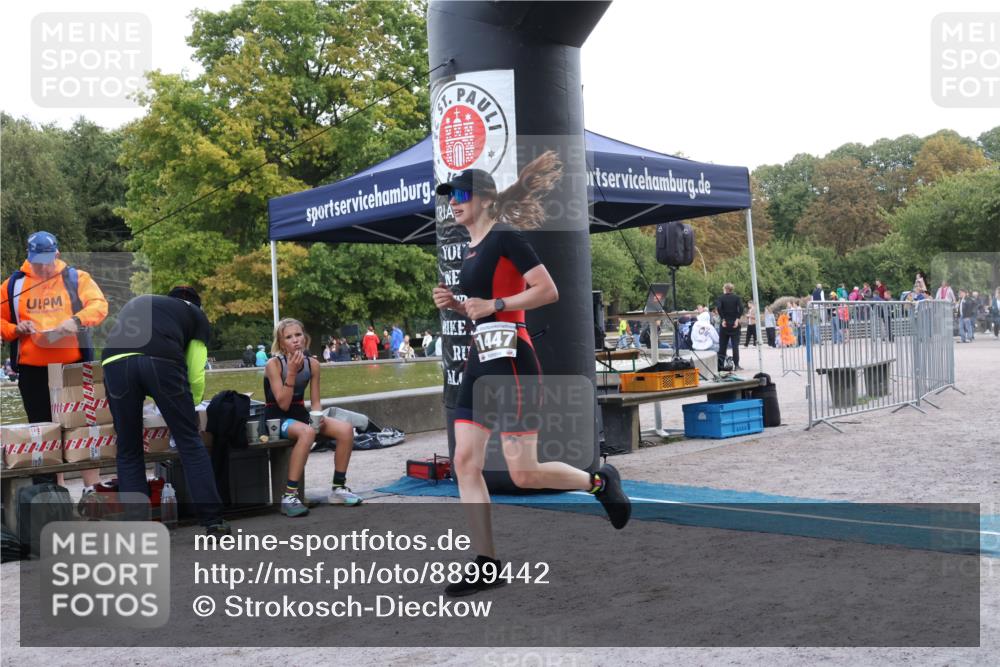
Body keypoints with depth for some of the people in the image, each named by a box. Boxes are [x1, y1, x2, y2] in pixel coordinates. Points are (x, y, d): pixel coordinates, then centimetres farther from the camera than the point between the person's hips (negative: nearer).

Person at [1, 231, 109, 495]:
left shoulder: (76, 278, 2)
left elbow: (99, 305, -7)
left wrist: (76, 320, -24)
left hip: (74, 366, -2)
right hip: (32, 370, 2)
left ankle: (92, 487, 8)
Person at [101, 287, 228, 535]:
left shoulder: (137, 302, 41)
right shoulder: (196, 314, 30)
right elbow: (196, 374, 22)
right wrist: (190, 407, 41)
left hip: (115, 361, 3)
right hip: (161, 361, -3)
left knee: (128, 451, 15)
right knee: (190, 442, 10)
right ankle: (213, 521, 10)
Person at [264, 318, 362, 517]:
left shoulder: (313, 364, 0)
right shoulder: (274, 364, -14)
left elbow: (315, 402, 7)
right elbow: (283, 404, -20)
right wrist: (292, 372, -26)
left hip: (300, 414, 6)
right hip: (277, 418, -6)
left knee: (346, 429, -16)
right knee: (307, 432, -39)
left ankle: (338, 487, -2)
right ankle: (289, 496, -34)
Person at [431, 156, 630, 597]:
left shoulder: (505, 235, -9)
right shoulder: (472, 248, 18)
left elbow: (548, 290, -17)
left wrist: (495, 305, -19)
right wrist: (455, 304, 10)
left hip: (511, 361, -9)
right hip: (480, 361, 9)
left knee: (524, 474, -8)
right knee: (465, 463, 3)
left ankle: (600, 482, 19)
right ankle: (486, 564, 10)